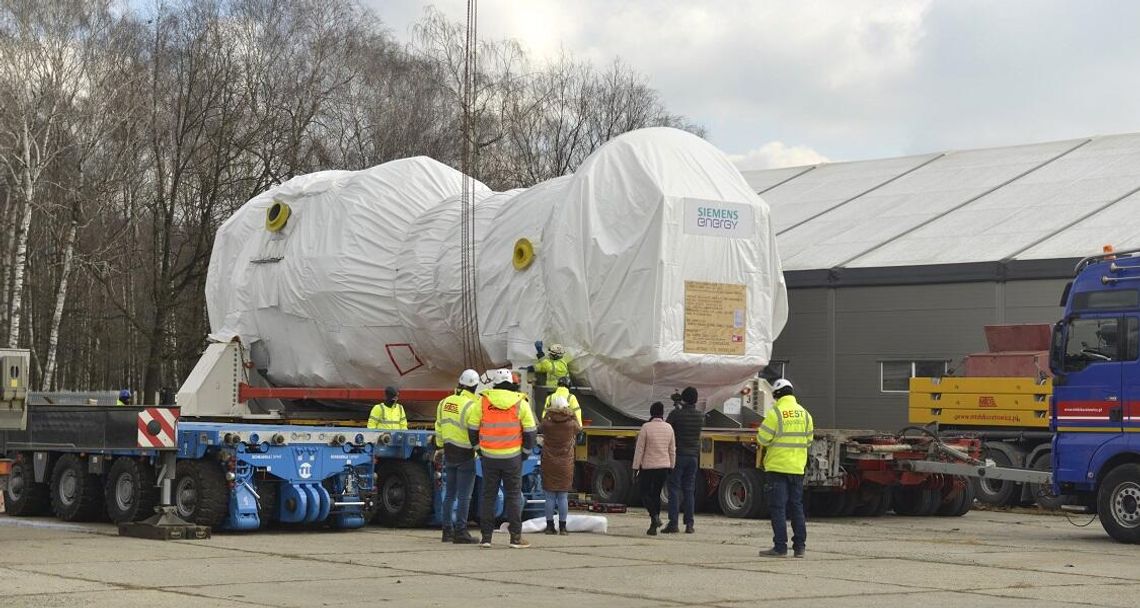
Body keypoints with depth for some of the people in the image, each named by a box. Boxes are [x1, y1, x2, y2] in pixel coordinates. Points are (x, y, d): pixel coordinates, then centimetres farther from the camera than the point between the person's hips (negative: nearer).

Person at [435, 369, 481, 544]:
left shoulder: (445, 402, 6)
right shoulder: (471, 405, -16)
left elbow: (439, 427, 14)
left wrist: (440, 447, 24)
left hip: (449, 454, 7)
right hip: (466, 455, -7)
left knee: (449, 494, 15)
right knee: (464, 496, -2)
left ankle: (447, 529, 18)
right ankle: (460, 532, -3)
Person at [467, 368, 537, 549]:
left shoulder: (483, 401, -1)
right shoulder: (520, 403, -3)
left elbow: (472, 428, 4)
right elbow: (530, 431, 0)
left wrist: (478, 448, 17)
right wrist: (526, 451, 13)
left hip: (489, 457, 1)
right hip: (512, 457, -1)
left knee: (488, 495, 9)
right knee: (513, 496, 5)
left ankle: (486, 537, 8)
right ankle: (515, 537, 3)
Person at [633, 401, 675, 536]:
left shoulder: (646, 427, -12)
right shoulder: (668, 428, 1)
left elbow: (639, 449, -10)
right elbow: (672, 450, 7)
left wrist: (635, 467, -3)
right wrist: (671, 467, 16)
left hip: (648, 466, -4)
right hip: (664, 466, 4)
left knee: (644, 493, 9)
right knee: (656, 494, 15)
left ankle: (654, 516, -16)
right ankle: (653, 526, 14)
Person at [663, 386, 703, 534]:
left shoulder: (676, 414, -11)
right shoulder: (700, 416, 3)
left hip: (678, 455, -4)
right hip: (694, 456, 4)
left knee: (674, 489, -2)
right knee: (689, 490, 9)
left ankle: (673, 523, -8)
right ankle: (689, 524, 6)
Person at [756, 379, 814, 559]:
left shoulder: (775, 412, -12)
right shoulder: (804, 413, 6)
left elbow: (763, 439, -11)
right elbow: (808, 441, 11)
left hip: (777, 466, -5)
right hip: (797, 467, 5)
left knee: (778, 507, -2)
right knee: (796, 506, 13)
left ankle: (780, 547, -5)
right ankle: (800, 547, 14)